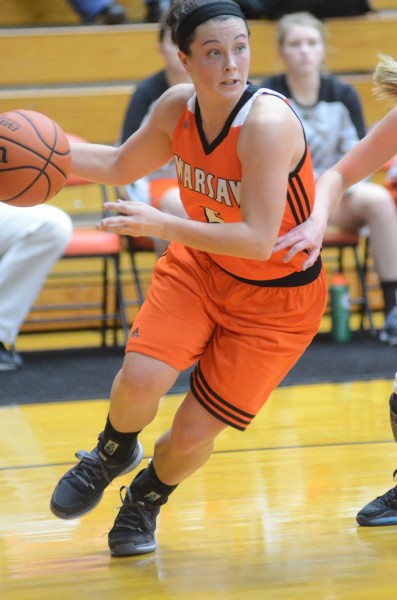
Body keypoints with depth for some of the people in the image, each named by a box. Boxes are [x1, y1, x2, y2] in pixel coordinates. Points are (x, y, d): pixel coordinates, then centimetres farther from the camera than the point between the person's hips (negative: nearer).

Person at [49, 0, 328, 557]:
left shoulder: (269, 122, -32)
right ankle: (113, 452, 18)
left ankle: (146, 500, 34)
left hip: (277, 300, -4)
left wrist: (162, 224, -39)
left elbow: (258, 241, -34)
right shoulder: (177, 106, -11)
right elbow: (121, 165, 10)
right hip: (199, 267, 4)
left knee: (192, 436, -2)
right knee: (139, 380, -19)